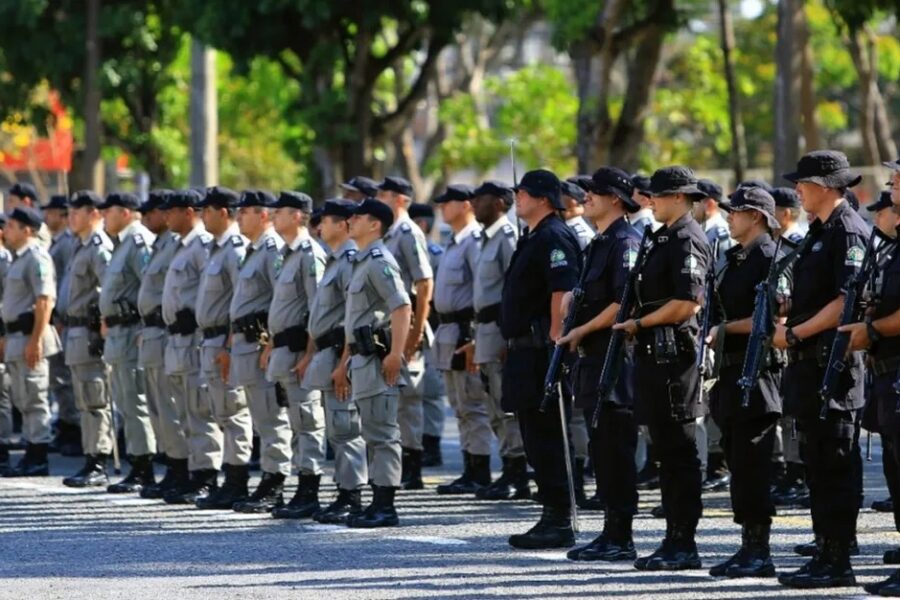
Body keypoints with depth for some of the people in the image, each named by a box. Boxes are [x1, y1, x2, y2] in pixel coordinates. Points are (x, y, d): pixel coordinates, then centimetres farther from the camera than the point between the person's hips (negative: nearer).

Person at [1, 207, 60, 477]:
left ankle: (38, 459, -4)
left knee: (34, 399, -7)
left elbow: (45, 300, -21)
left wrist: (35, 340, -25)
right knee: (23, 400, 13)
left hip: (29, 337, -10)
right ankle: (31, 455, 18)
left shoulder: (37, 258, -13)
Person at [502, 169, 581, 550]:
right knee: (536, 437, 12)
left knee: (547, 439, -9)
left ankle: (559, 524, -7)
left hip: (542, 350, -11)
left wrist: (554, 344, -26)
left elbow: (563, 293, -22)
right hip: (525, 352, 11)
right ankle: (551, 518, 17)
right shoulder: (533, 238, 19)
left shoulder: (554, 238, -13)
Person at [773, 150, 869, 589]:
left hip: (833, 364, -10)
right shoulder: (820, 232, 17)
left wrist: (796, 333, -18)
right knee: (817, 463, 12)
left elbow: (848, 301, -21)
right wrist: (787, 324, 8)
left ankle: (837, 561, -5)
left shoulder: (849, 232, -13)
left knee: (836, 465, -7)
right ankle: (824, 553, 17)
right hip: (810, 363, 10)